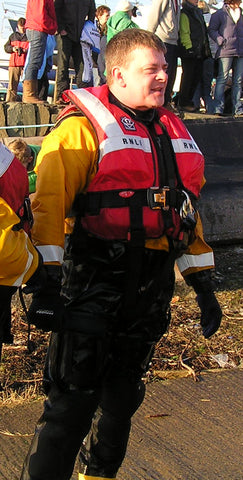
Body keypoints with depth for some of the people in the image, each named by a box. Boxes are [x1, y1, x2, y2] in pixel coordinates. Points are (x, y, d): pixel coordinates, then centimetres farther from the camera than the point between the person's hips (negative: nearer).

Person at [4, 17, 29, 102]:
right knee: (12, 84, -1)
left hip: (26, 64, -2)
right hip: (14, 64, 2)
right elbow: (6, 47, 17)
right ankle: (10, 101, 0)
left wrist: (27, 50, -13)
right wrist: (12, 48, -4)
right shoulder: (13, 36, 20)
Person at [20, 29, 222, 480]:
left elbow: (186, 210, 22)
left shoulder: (172, 131, 15)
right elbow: (48, 202, -16)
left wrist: (202, 281, 20)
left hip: (152, 285, 7)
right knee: (75, 398, -11)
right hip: (95, 276, -7)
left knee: (123, 392, 18)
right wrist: (47, 281, -25)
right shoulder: (84, 127, -8)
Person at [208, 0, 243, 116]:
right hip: (225, 50, -5)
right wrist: (221, 40, -13)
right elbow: (211, 30, 0)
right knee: (222, 78, -10)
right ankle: (218, 106, -9)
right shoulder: (219, 14, 6)